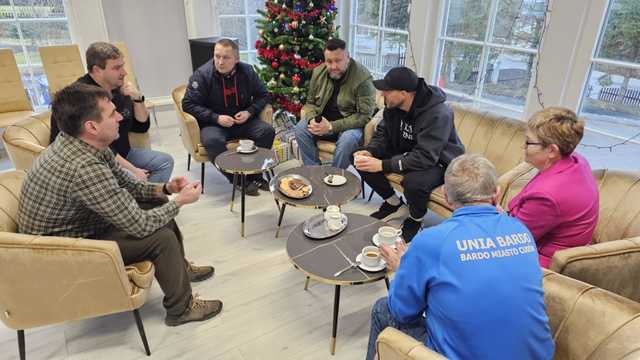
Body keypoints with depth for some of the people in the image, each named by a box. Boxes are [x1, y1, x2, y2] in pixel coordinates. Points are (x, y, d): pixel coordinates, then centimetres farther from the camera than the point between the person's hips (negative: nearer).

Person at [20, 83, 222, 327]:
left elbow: (126, 185, 7)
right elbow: (140, 225, -30)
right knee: (161, 237, -17)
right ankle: (181, 309, 5)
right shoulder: (84, 168, -36)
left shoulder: (89, 144, -7)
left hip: (81, 225, 9)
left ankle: (179, 267, 28)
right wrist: (181, 201, -16)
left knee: (158, 205, 7)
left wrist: (165, 189, -8)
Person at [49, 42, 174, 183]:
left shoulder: (119, 89, 3)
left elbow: (142, 127, 7)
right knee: (136, 180, -31)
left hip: (121, 154, 8)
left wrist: (138, 99, -9)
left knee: (165, 161, 3)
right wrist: (132, 170, -22)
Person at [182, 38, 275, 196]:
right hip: (213, 123, -3)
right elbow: (188, 104, -11)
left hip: (243, 121, 3)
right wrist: (216, 118, -21)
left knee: (267, 131, -21)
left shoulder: (247, 71, -3)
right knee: (213, 141, -36)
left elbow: (263, 95, 9)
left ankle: (254, 174, -5)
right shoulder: (202, 74, -13)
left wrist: (249, 112, -11)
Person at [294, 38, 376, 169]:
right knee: (301, 128, -21)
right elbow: (310, 102, 10)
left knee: (348, 140, -35)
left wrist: (332, 126, -26)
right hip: (322, 120, 5)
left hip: (350, 124, -4)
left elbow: (364, 115, -19)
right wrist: (312, 119, -15)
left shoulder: (363, 77, -17)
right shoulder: (318, 72, 0)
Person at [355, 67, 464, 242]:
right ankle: (393, 203, 12)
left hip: (439, 161, -7)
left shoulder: (438, 114, -32)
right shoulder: (393, 105, -10)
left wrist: (383, 165, -37)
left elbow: (425, 158, -35)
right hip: (407, 153, 7)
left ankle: (415, 220, -3)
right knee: (362, 160, -8)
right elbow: (383, 133, 2)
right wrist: (369, 152, -20)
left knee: (413, 182, -39)